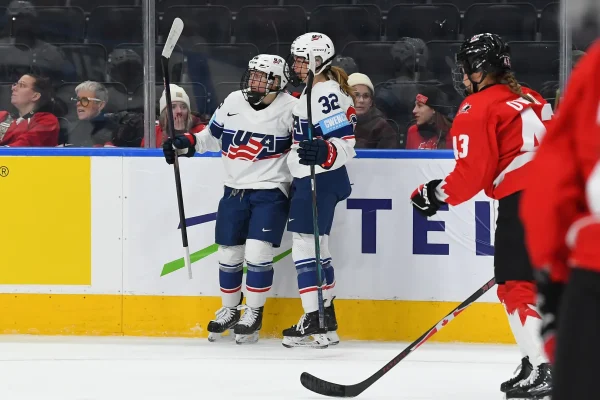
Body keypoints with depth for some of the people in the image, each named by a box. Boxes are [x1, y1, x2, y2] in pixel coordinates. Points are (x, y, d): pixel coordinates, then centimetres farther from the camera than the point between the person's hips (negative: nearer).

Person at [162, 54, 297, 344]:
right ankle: (229, 310, 28)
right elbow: (212, 136, 15)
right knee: (228, 253, 9)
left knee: (257, 252, -15)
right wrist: (184, 144, 3)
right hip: (234, 190, 5)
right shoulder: (233, 103, 4)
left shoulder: (290, 108, -9)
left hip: (270, 192, -5)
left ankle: (253, 314, 1)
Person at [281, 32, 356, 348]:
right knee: (317, 248, 13)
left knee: (305, 244, -11)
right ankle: (326, 321, 19)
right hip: (307, 179, 11)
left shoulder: (327, 94, -17)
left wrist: (323, 153, -42)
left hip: (321, 180, -11)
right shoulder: (309, 91, 15)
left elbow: (344, 145, -25)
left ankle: (313, 322, -10)